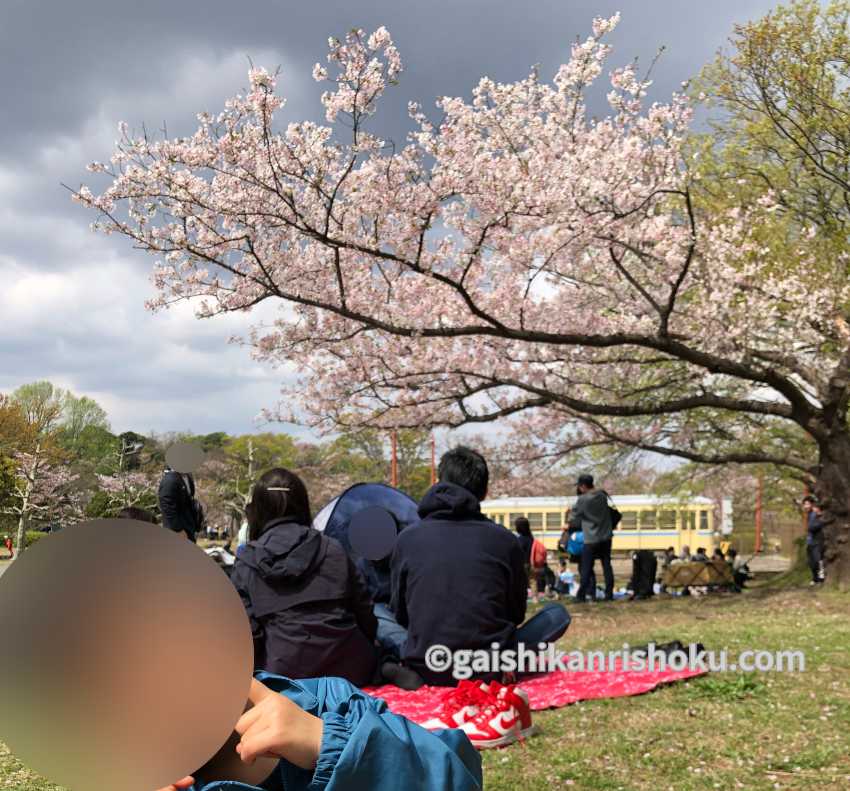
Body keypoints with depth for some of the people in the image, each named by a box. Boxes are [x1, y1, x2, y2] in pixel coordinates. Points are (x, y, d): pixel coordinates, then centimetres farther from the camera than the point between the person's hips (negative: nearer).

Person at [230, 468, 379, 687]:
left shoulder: (246, 564, 2)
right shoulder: (333, 550, 7)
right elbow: (365, 614, 11)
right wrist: (365, 656, 27)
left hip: (286, 678, -3)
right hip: (349, 673, 4)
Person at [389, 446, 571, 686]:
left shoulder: (408, 538, -4)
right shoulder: (504, 540, -8)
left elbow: (400, 614, 6)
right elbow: (516, 613, 4)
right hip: (490, 670, 1)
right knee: (556, 613, 19)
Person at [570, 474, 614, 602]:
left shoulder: (582, 500, -14)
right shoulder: (602, 495, 1)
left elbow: (574, 518, -3)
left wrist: (569, 524, 19)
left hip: (591, 540, -5)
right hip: (606, 537, 5)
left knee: (586, 568, 2)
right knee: (607, 566, 10)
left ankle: (581, 595, 6)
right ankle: (609, 594, 11)